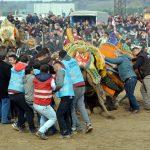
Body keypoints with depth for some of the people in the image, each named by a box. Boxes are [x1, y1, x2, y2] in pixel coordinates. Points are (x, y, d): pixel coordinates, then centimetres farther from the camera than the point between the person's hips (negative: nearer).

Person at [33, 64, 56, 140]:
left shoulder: (35, 78, 3)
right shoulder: (50, 79, -8)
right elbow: (54, 88, 6)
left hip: (35, 104, 6)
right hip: (44, 106, -6)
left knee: (44, 116, 32)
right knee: (53, 118, 10)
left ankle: (42, 131, 23)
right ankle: (41, 131, -5)